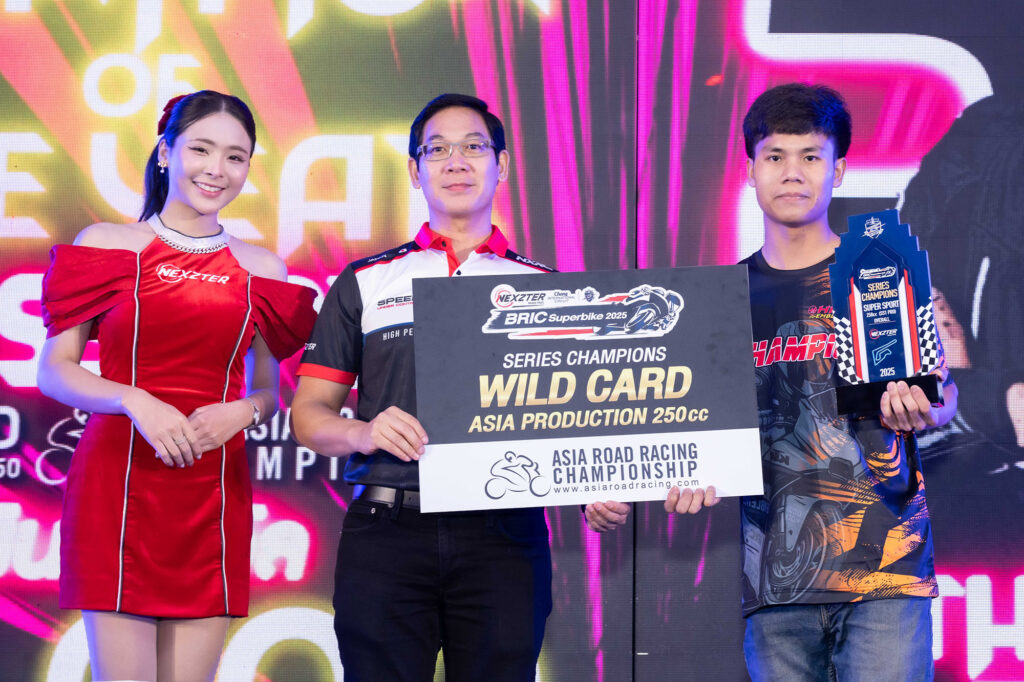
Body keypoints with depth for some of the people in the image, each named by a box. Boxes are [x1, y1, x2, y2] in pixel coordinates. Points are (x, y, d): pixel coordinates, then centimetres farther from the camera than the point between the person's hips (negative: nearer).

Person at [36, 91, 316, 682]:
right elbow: (54, 370, 0)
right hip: (118, 482, -3)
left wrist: (243, 411, -5)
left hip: (214, 494, 3)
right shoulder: (108, 245, 4)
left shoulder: (261, 270, 12)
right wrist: (134, 400, -17)